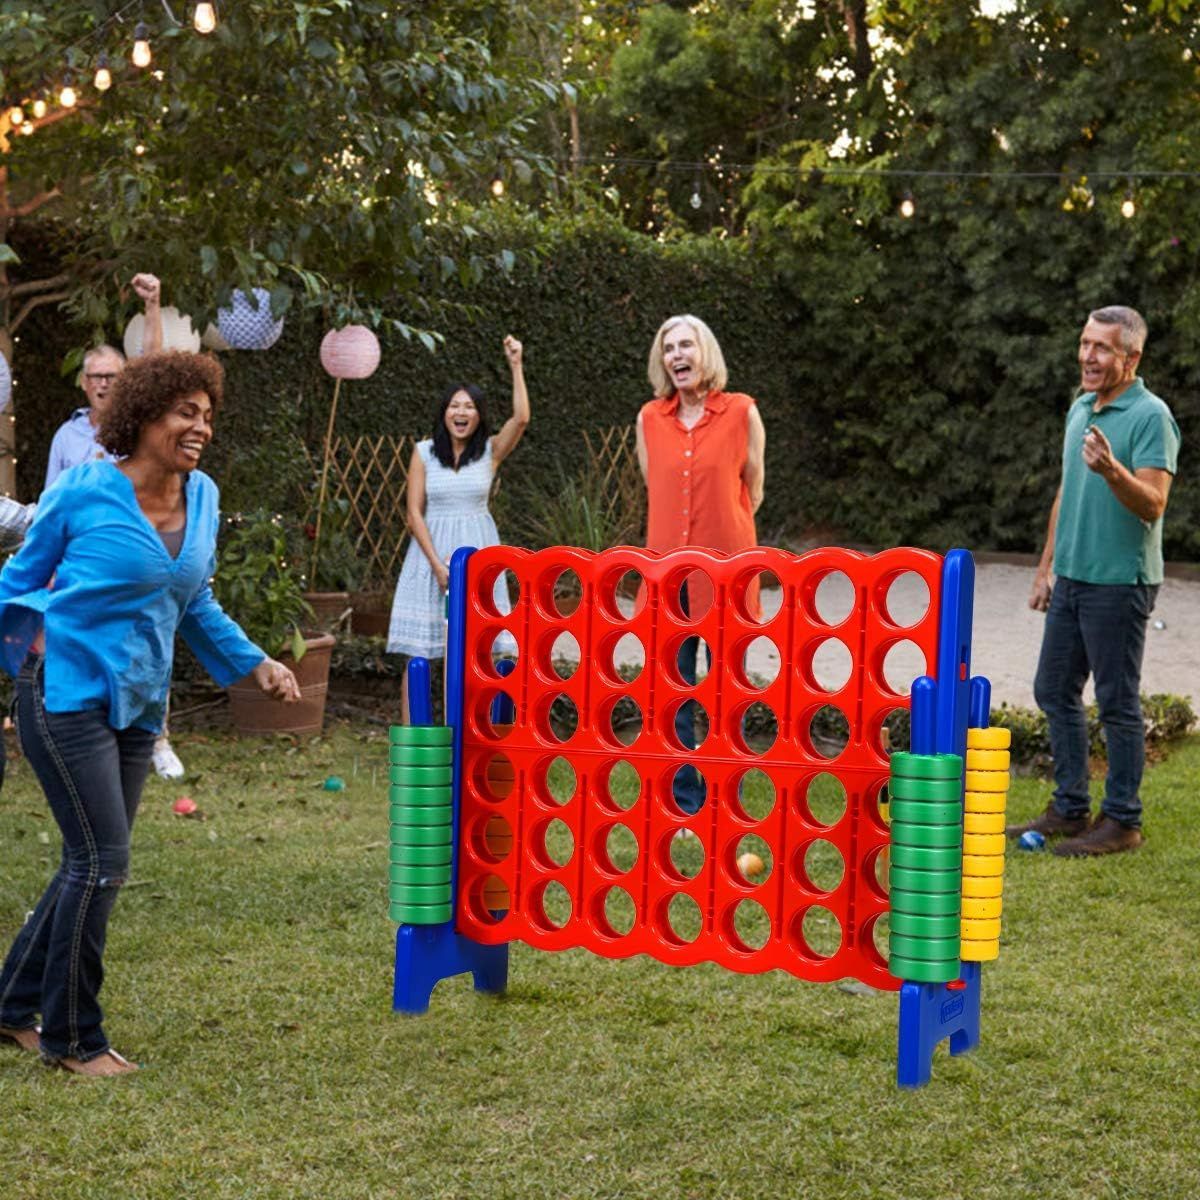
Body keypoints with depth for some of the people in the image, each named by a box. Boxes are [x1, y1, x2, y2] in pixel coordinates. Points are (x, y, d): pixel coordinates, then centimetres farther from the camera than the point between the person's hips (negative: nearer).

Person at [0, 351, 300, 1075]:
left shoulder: (202, 498, 7)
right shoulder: (84, 491, -10)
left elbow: (195, 604, 19)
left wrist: (255, 665, 13)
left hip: (137, 706, 7)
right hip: (67, 691, -7)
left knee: (93, 865, 10)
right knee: (102, 863, -9)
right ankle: (72, 1037, 4)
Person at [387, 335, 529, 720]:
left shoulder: (490, 451, 3)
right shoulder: (424, 452, 1)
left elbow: (521, 418, -15)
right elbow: (415, 513, -2)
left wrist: (516, 367, -17)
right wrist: (438, 564, -11)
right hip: (431, 548, -1)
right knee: (419, 651, -3)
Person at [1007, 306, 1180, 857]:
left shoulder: (1151, 417, -13)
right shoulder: (1080, 409, 13)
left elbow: (1152, 505, -21)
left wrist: (1111, 469, -38)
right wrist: (1047, 567, 20)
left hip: (1119, 580, -8)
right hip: (1071, 578, 8)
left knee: (1117, 703, -1)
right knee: (1054, 691, 12)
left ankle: (1122, 821, 8)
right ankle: (1069, 808, 23)